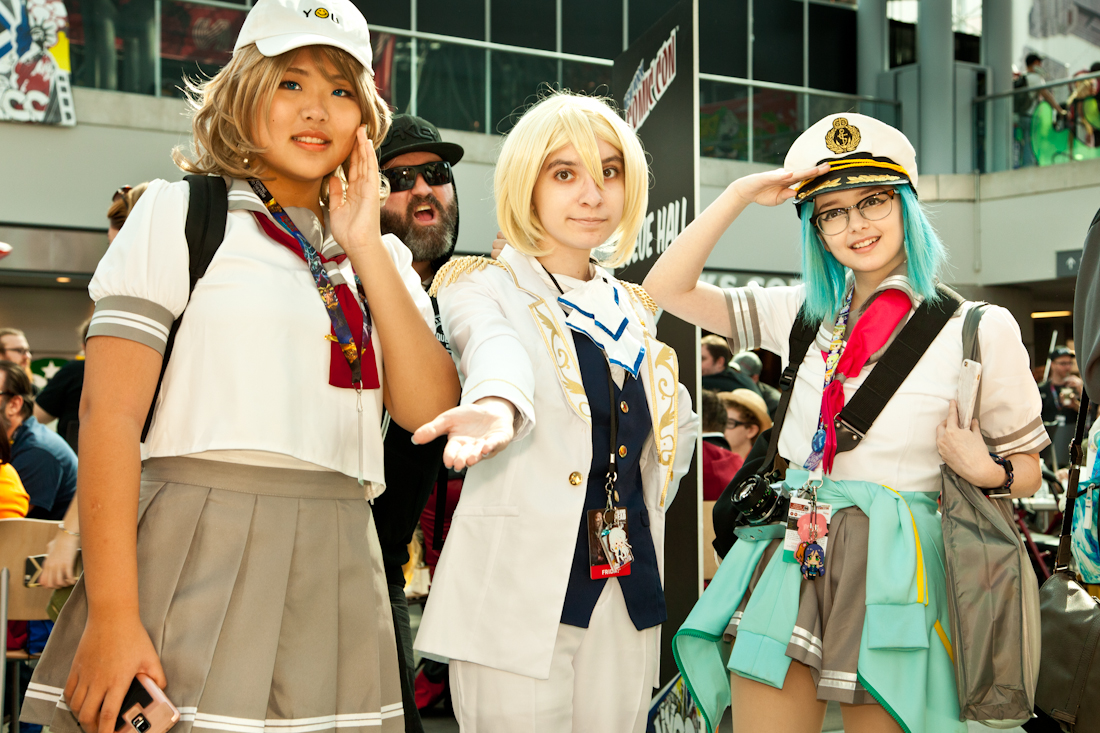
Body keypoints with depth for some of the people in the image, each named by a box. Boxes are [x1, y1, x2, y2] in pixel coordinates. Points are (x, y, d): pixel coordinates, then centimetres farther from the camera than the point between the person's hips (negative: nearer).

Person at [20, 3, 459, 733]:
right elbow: (109, 413, -6)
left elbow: (431, 412, 1)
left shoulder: (382, 256, 15)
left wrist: (366, 249, -2)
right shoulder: (180, 212, 3)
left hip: (334, 576, 4)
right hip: (192, 558, -4)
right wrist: (111, 614, -15)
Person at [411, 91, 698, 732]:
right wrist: (498, 402, -46)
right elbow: (494, 346, -23)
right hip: (519, 592, -5)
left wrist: (647, 505, 13)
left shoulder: (637, 310, 16)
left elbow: (680, 422, 29)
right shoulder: (484, 285, 1)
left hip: (628, 595, 5)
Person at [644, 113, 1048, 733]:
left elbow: (1027, 468, 7)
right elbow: (668, 289, 7)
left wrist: (984, 470, -16)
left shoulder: (980, 329, -1)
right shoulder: (803, 314, 10)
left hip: (893, 562, -3)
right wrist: (740, 195, 0)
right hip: (790, 557, 3)